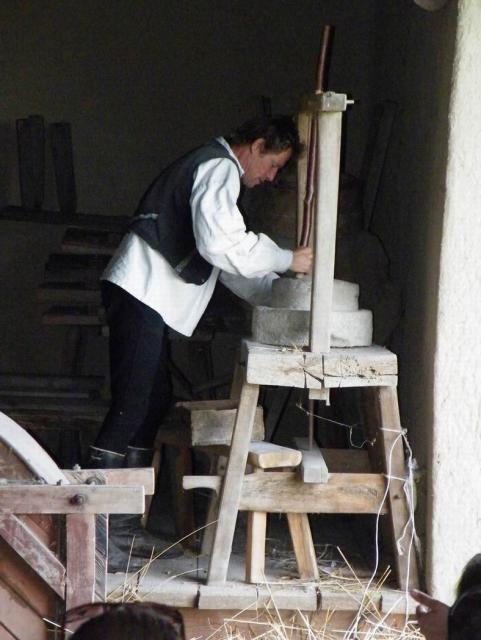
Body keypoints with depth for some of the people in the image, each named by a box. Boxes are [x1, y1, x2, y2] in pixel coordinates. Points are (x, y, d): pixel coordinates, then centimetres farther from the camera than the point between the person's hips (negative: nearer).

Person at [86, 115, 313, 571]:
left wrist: (277, 293, 17)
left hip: (146, 298, 11)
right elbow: (220, 243, -23)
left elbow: (228, 266, 28)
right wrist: (287, 259, -14)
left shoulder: (214, 169, 25)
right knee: (131, 408, -12)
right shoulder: (218, 170, -9)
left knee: (153, 402, 12)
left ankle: (124, 526, 16)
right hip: (141, 294, -11)